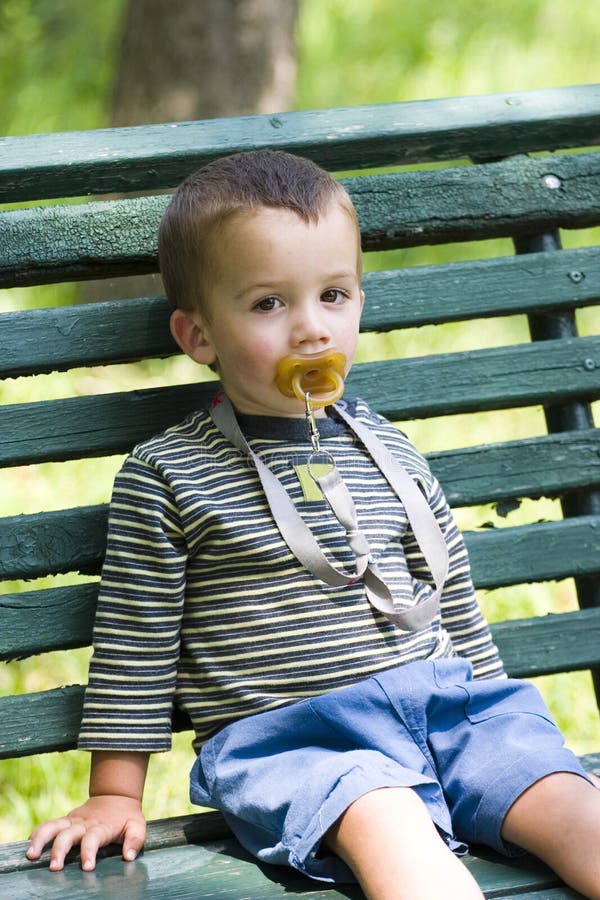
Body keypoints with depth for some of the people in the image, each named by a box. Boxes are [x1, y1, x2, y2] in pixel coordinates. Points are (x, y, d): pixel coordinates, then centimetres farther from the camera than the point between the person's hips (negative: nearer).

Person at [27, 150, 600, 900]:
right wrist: (114, 795, 3)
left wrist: (488, 715, 23)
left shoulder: (391, 451, 15)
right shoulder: (166, 474, 2)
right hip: (286, 737, -5)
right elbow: (134, 644, 4)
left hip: (443, 704, 5)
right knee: (385, 819, -35)